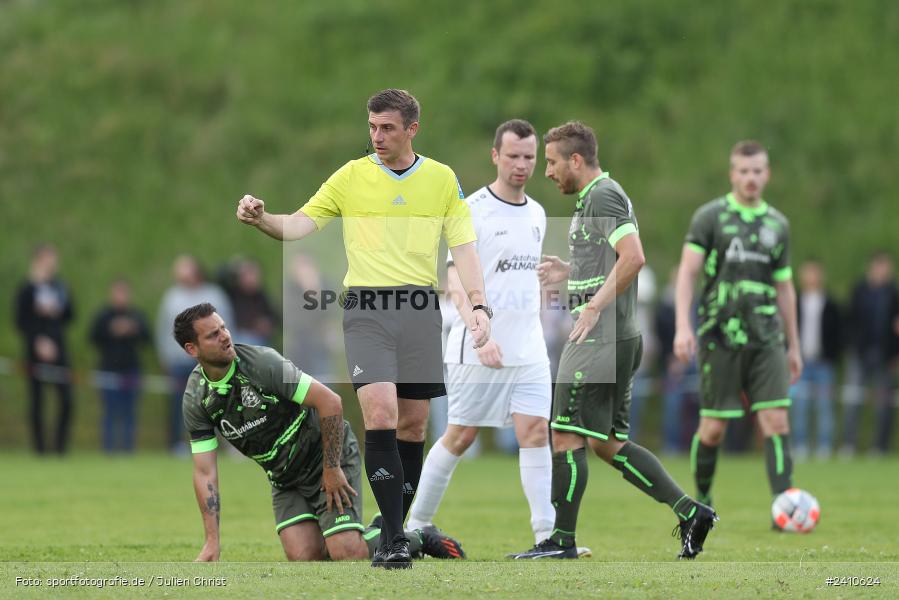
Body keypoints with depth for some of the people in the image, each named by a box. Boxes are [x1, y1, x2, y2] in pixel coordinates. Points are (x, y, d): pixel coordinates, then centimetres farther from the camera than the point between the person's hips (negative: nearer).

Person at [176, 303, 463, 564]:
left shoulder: (262, 362, -23)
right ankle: (376, 531, 13)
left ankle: (419, 540, 9)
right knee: (304, 558, -13)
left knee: (347, 554, -18)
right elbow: (205, 472, -5)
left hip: (328, 458, -5)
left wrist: (331, 469, -20)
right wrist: (212, 542, -12)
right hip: (285, 480, 5)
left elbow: (329, 402, -23)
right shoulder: (195, 400, -7)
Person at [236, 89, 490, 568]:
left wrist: (478, 305, -4)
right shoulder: (351, 176, 5)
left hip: (420, 309, 2)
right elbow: (302, 224, -1)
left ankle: (393, 532, 15)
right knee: (380, 415, -17)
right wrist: (261, 219, -21)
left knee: (412, 425, 4)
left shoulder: (442, 179, 9)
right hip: (366, 308, -2)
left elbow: (463, 248, 7)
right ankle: (395, 538, -16)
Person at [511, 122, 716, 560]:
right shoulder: (597, 197, 20)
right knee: (607, 442, 12)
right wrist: (570, 272, 18)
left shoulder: (603, 196, -12)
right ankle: (690, 511, 9)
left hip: (598, 340, -11)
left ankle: (562, 539, -1)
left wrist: (594, 306, -23)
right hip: (619, 339, 11)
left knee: (567, 436, -5)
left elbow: (633, 257, -24)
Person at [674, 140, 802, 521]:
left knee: (777, 420, -10)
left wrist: (793, 346, 20)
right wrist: (683, 326, -16)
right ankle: (701, 497, 23)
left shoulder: (777, 225, 13)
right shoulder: (710, 217, 1)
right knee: (714, 428, 0)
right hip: (719, 336, -3)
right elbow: (687, 272, -3)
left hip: (765, 338, 3)